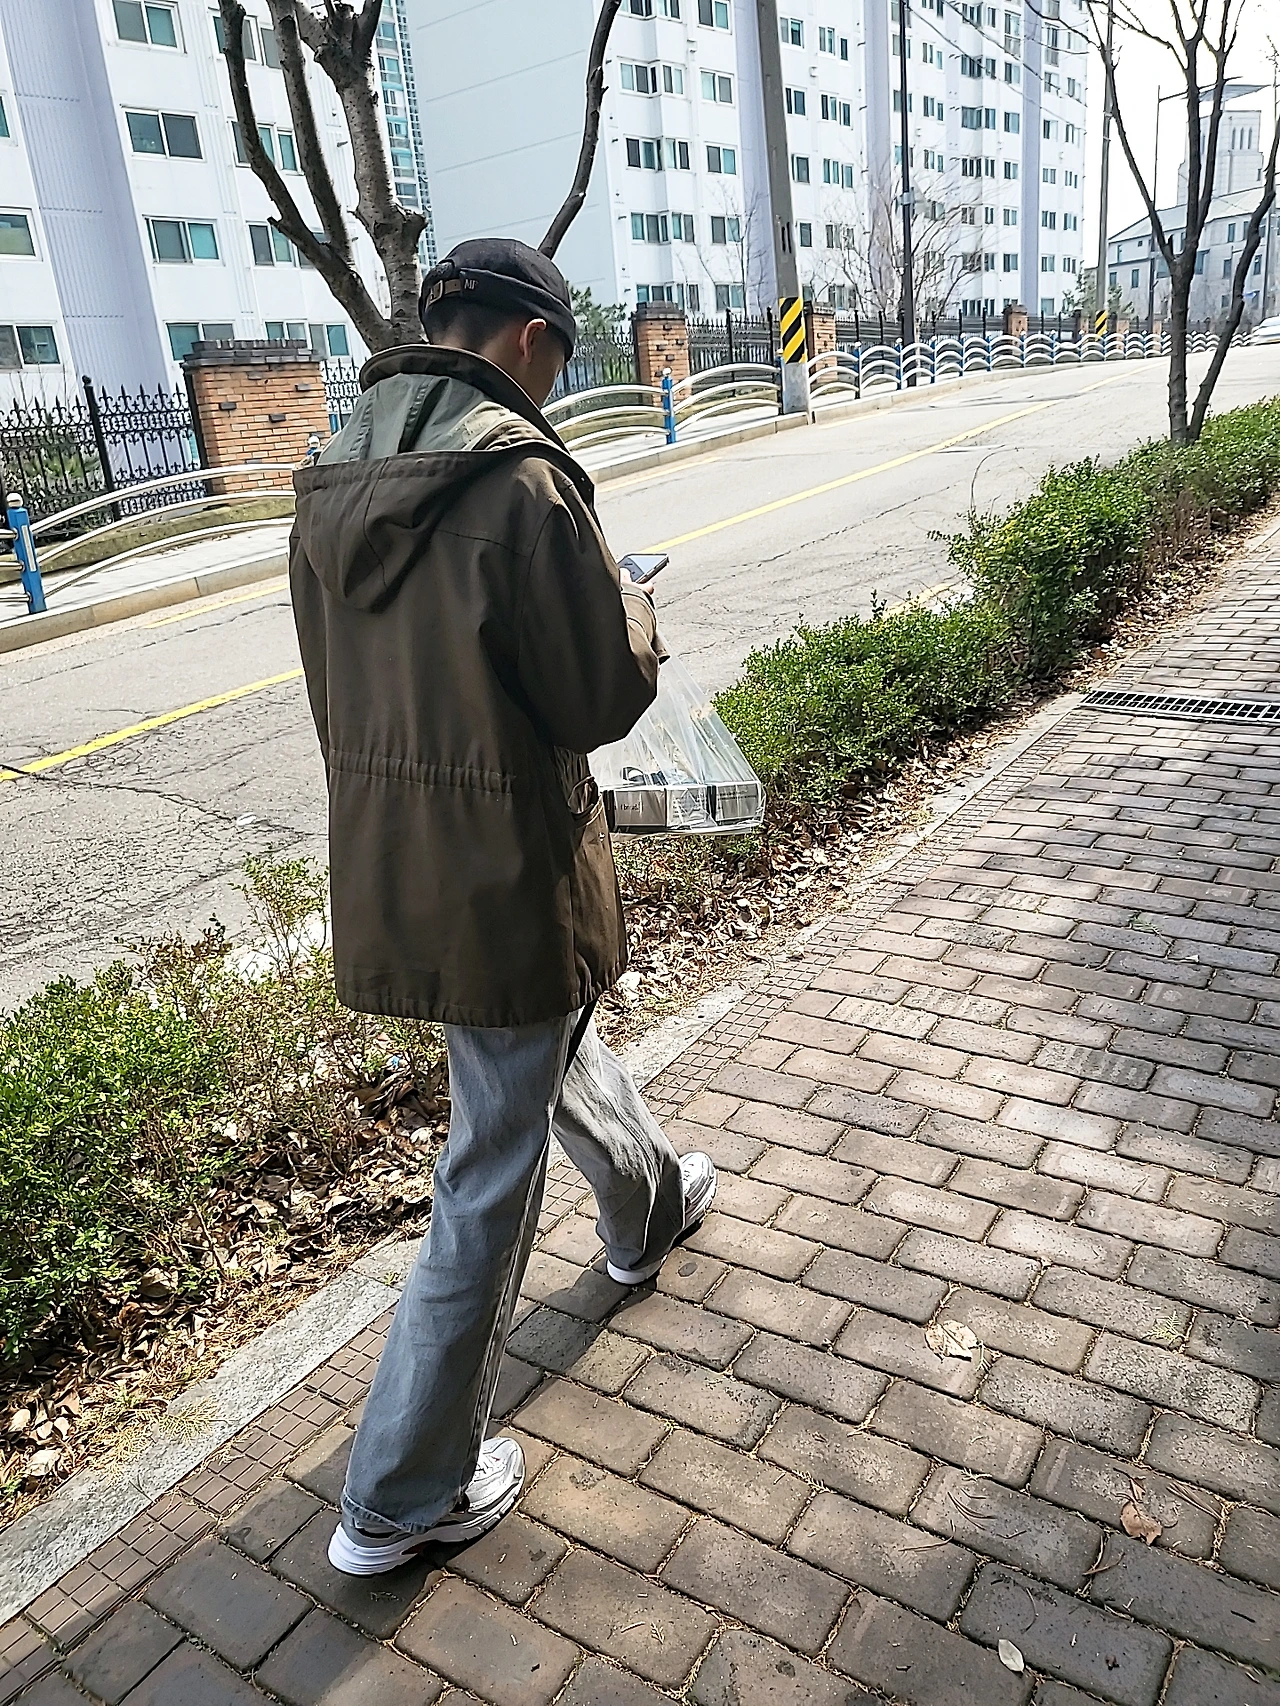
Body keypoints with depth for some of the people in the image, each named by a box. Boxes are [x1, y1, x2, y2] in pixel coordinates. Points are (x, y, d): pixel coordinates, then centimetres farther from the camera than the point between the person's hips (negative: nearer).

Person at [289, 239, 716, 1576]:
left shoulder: (331, 488, 3)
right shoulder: (521, 483, -20)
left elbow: (347, 683, 11)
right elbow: (607, 694, -16)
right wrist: (628, 605, 4)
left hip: (380, 862, 8)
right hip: (507, 876, -8)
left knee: (557, 1034, 31)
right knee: (492, 1173, 7)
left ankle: (649, 1208, 59)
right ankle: (402, 1499, 23)